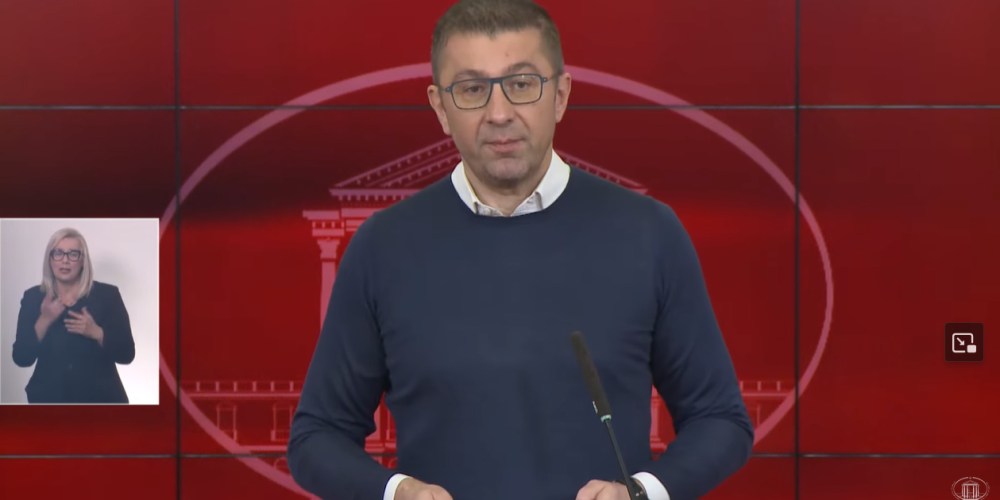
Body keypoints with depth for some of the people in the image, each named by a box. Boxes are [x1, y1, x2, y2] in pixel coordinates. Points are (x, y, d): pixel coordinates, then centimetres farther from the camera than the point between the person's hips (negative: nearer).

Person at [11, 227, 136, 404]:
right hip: (48, 397, 1)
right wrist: (44, 321, -18)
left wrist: (96, 332, -22)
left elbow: (126, 353, -7)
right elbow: (21, 358, -6)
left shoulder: (107, 294, -4)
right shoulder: (33, 297, 0)